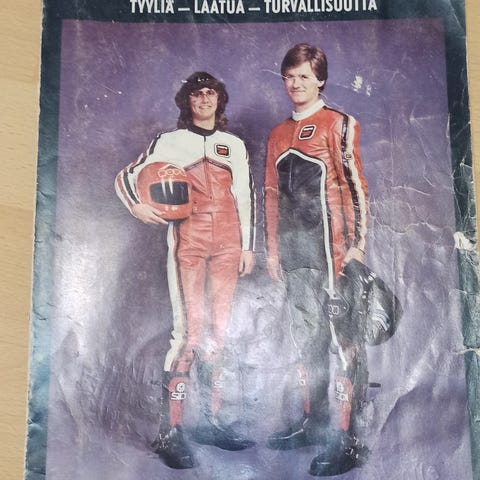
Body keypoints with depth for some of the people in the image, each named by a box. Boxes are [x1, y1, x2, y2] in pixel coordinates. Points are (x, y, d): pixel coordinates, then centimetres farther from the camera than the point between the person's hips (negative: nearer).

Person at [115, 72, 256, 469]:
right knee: (190, 332, -12)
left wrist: (248, 247, 9)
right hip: (188, 242, -3)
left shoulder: (234, 145, 16)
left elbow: (246, 197, 14)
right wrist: (138, 207, -14)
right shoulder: (170, 142, 8)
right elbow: (127, 177, 6)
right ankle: (170, 431, -6)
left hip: (227, 243, 3)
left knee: (218, 331, 4)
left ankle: (211, 420, 13)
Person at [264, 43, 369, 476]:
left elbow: (356, 186, -6)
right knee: (307, 338, 14)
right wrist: (272, 249, 15)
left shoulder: (339, 124, 0)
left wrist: (356, 244, -13)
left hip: (330, 247, -6)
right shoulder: (278, 135, 18)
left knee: (342, 338, -5)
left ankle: (347, 440, 3)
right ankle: (314, 423, 27)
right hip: (295, 253, 7)